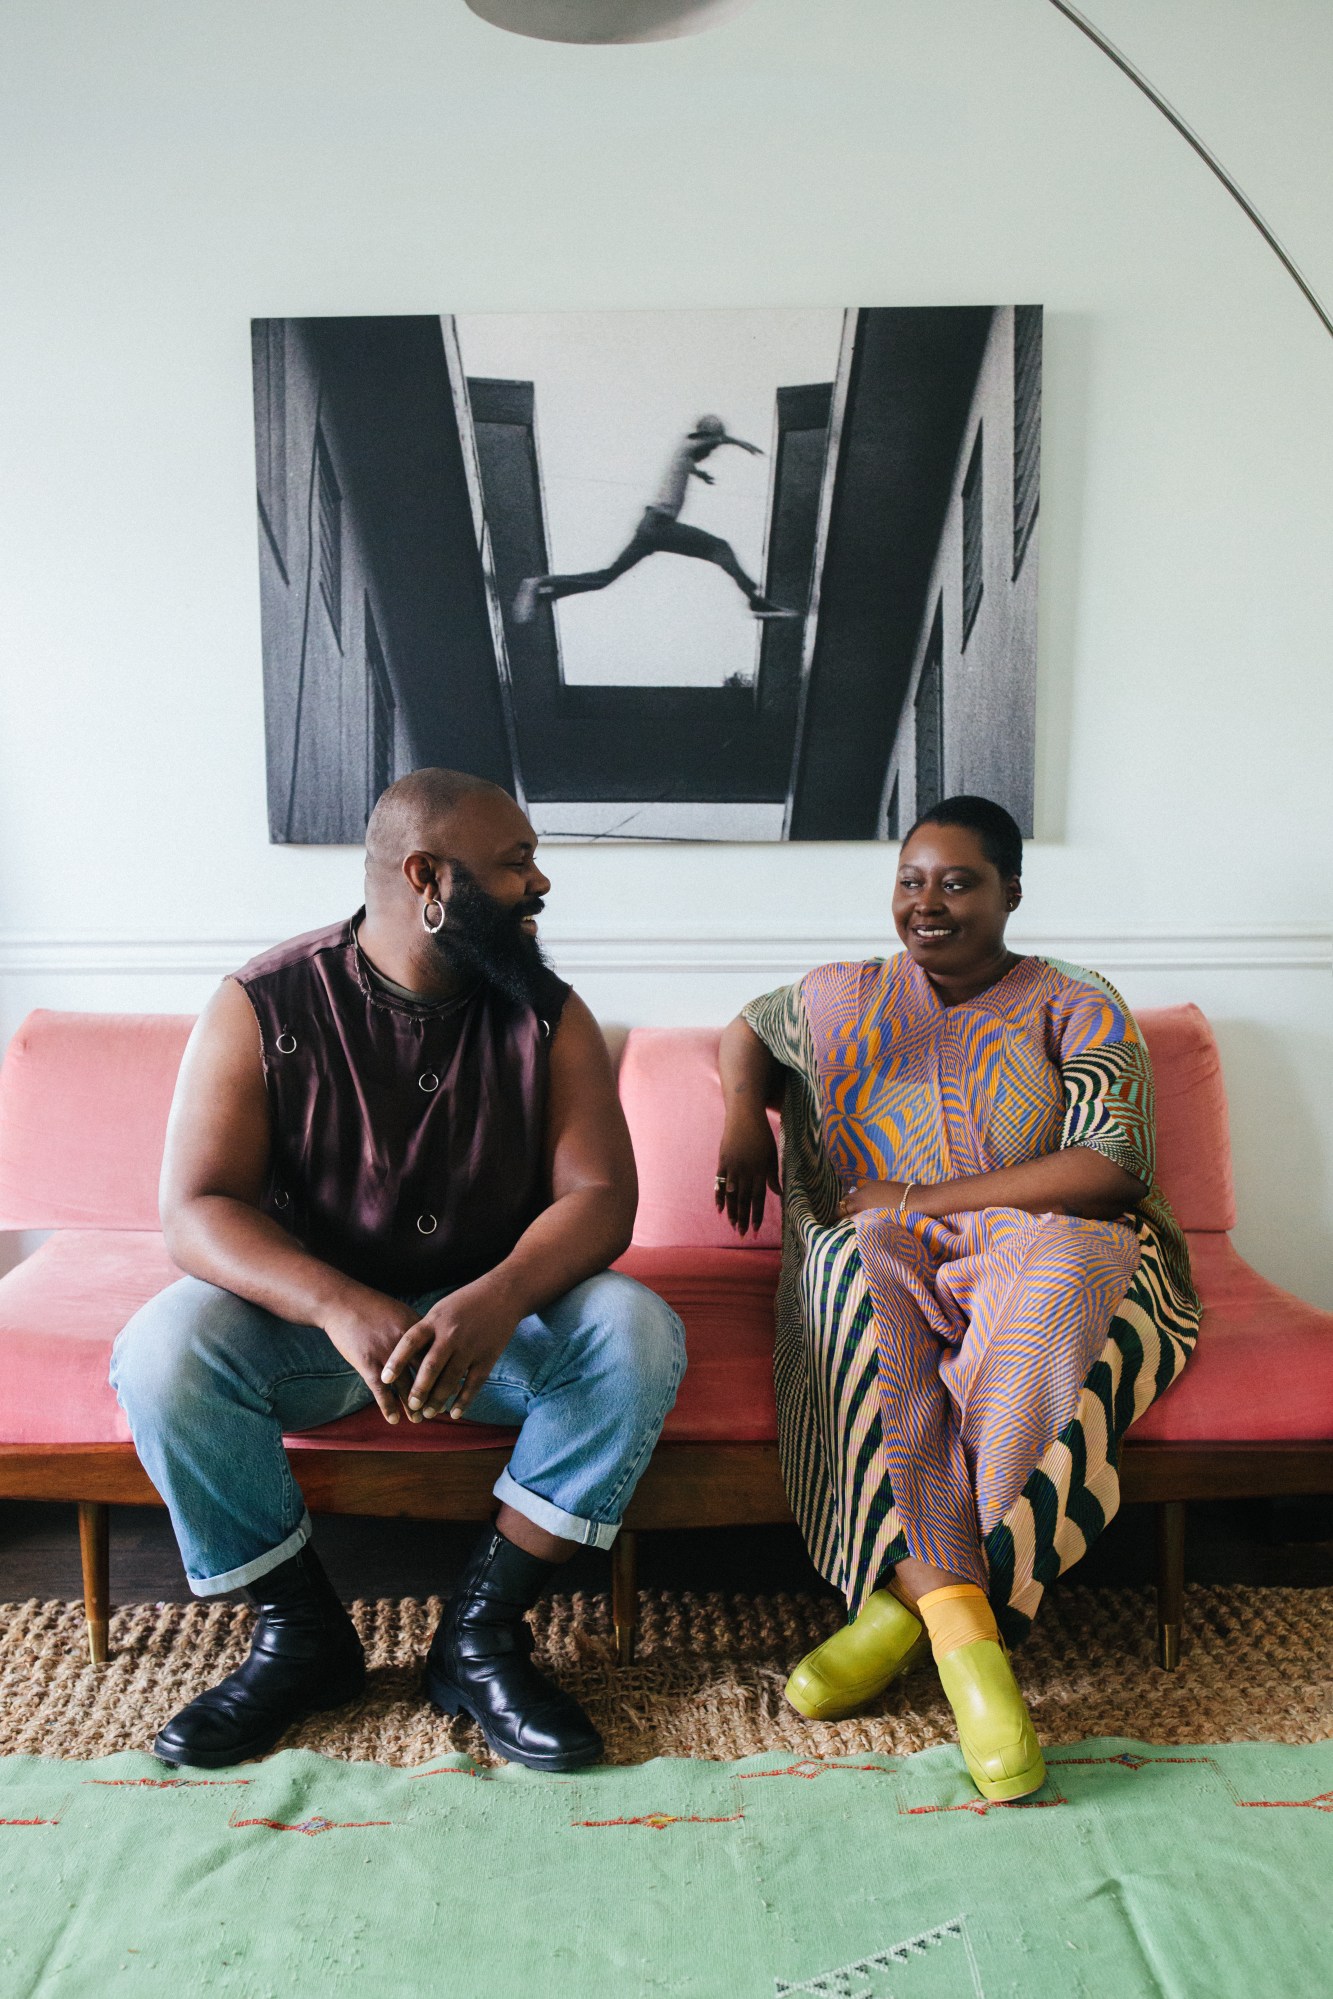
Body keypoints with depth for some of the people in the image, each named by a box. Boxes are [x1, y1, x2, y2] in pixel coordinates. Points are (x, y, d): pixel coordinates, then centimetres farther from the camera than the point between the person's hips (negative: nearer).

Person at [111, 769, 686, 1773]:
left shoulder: (546, 1016, -4)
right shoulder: (264, 1007, -10)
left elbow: (600, 1193, -12)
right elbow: (197, 1210, -17)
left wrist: (496, 1302, -34)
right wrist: (341, 1307, -36)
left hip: (495, 1315, 2)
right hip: (305, 1312, -1)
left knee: (638, 1332, -26)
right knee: (161, 1349, -29)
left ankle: (481, 1633, -12)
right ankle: (303, 1632, -7)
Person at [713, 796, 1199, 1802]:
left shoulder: (1078, 1007, 5)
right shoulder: (841, 1000, 15)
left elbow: (1111, 1170, -9)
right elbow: (749, 1027, 35)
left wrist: (920, 1203, -12)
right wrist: (744, 1115, 11)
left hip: (1050, 1251, -1)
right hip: (880, 1263, 2)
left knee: (1051, 1275, -39)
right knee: (860, 1273, -36)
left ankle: (905, 1602, -34)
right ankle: (965, 1630, -41)